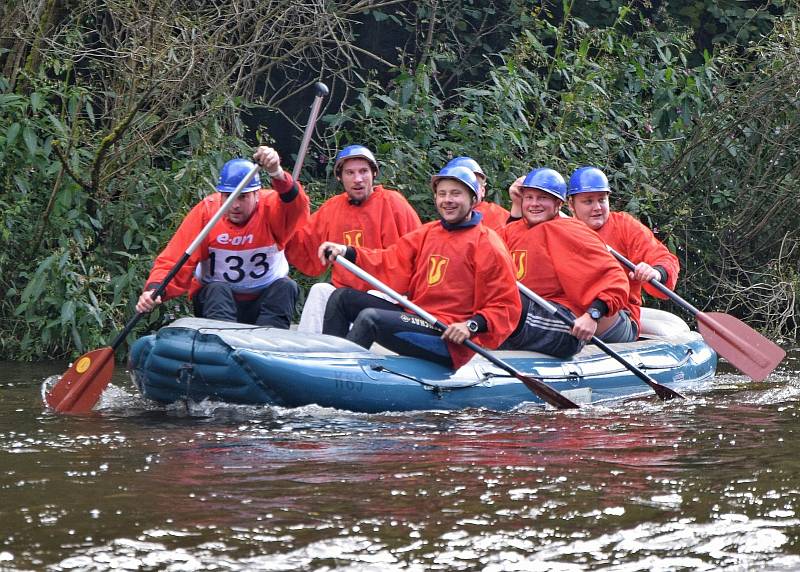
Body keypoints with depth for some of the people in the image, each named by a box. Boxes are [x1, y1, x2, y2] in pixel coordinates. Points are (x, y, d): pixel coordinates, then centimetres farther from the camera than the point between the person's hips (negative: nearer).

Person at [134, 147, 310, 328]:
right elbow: (174, 260, -18)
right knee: (217, 290, -30)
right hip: (215, 300, -1)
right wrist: (154, 289, -38)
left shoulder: (271, 207, -15)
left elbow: (295, 205, -40)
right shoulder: (205, 211, -14)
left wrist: (277, 174, -61)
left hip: (267, 298, 1)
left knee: (286, 287, -26)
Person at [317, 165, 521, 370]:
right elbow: (390, 263, 9)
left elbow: (506, 307, -9)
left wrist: (472, 326, -25)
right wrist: (346, 252, -5)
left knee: (370, 318, -26)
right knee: (342, 298, 8)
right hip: (415, 318, 8)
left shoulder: (487, 245, -6)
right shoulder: (426, 234, 17)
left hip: (449, 342, -8)